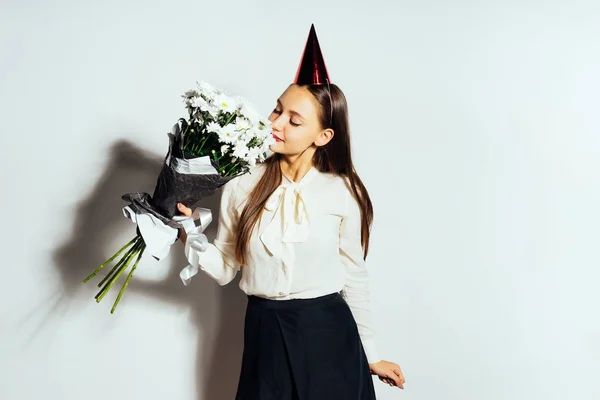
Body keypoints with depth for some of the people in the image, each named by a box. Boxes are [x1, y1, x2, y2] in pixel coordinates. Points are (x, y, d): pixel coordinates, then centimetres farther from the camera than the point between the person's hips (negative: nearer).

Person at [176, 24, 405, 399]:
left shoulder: (342, 192, -8)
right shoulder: (242, 186, -4)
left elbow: (354, 277, 0)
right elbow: (226, 268, 1)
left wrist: (370, 353, 6)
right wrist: (191, 232, -17)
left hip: (329, 333, -1)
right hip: (266, 333, 2)